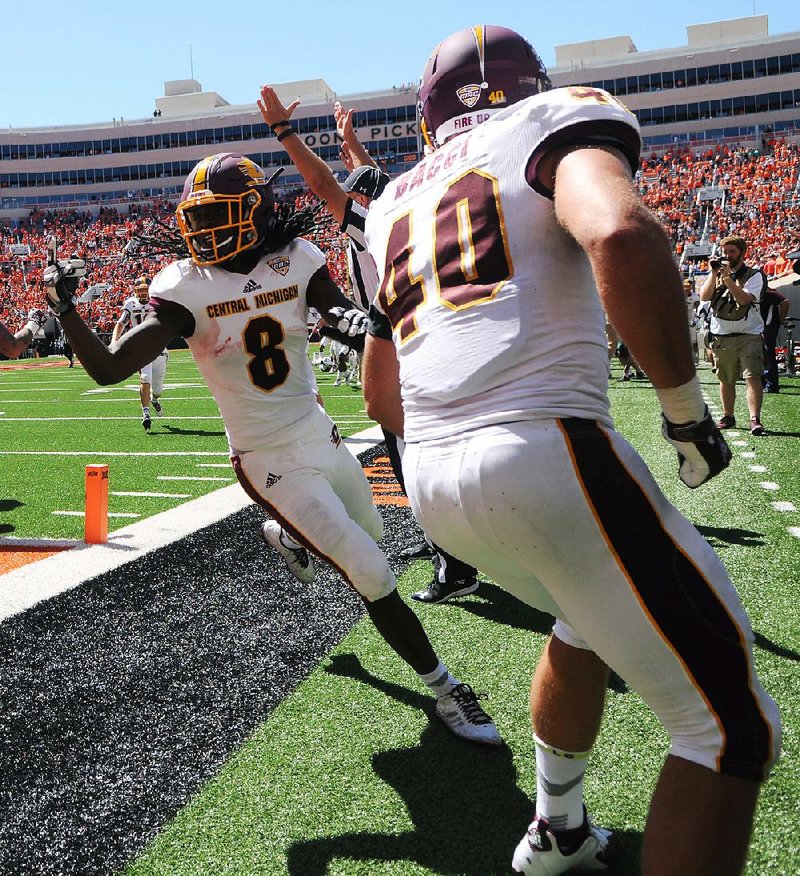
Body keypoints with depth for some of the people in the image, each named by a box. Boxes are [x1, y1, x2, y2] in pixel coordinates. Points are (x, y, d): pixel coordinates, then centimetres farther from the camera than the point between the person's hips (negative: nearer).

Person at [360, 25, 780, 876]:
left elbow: (381, 399, 26)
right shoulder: (556, 118, 5)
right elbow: (620, 237, -20)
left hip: (431, 481, 8)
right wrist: (684, 405, -9)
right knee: (729, 724, 4)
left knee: (589, 622, 33)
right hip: (543, 449, -8)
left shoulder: (398, 205, 24)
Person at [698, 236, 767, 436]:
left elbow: (744, 299, -17)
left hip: (749, 335, -4)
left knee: (753, 376, -16)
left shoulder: (754, 275, 0)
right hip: (722, 336, 4)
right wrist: (713, 273, -9)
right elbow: (704, 296, -2)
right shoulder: (717, 273, 13)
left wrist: (727, 277, -21)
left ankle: (755, 419, -21)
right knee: (726, 379, 11)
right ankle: (727, 416, 23)